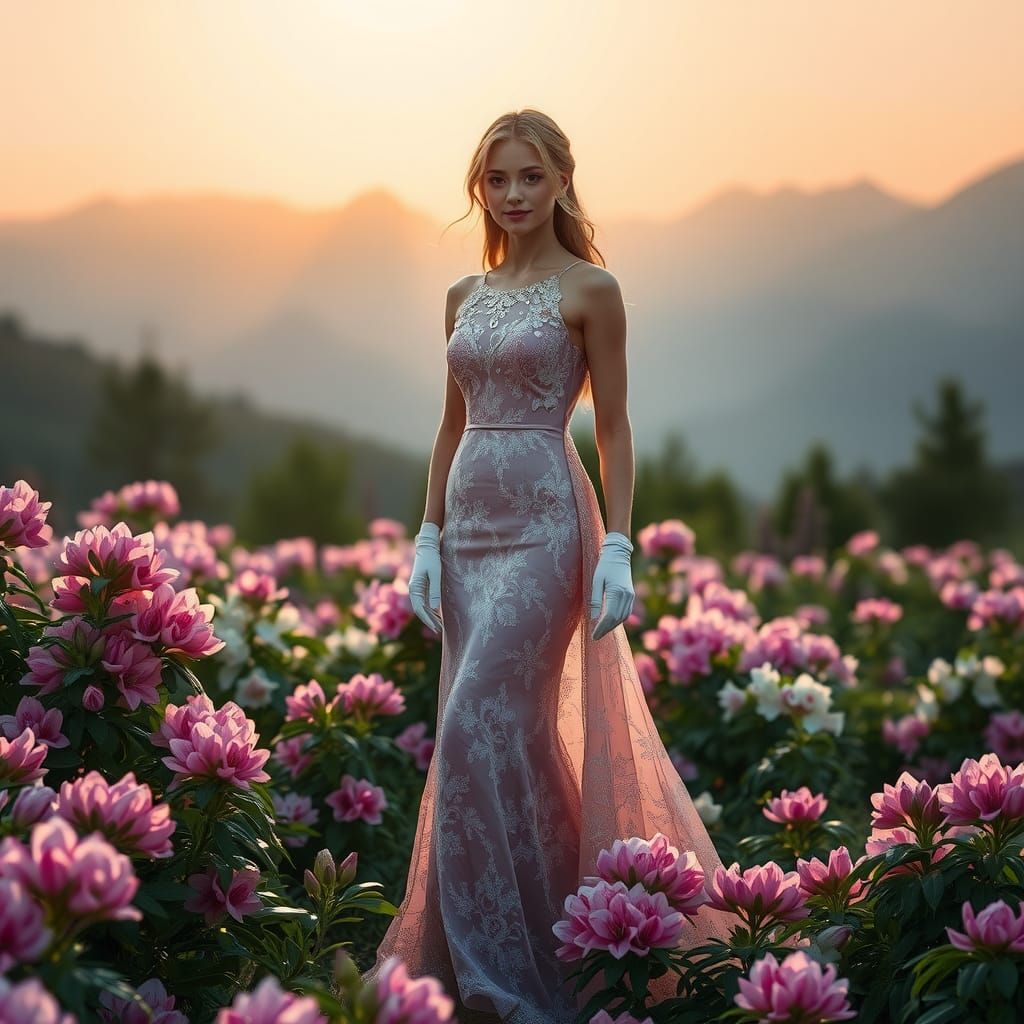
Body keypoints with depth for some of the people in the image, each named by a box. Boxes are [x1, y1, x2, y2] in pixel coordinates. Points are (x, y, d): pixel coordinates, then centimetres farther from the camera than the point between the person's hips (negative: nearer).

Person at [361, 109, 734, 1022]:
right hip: (471, 525, 6)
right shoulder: (466, 296, 13)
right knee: (511, 733, 8)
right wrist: (428, 538, 9)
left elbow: (613, 427, -5)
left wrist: (618, 549, -11)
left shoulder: (589, 291, -4)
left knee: (481, 728, -12)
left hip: (545, 525, -6)